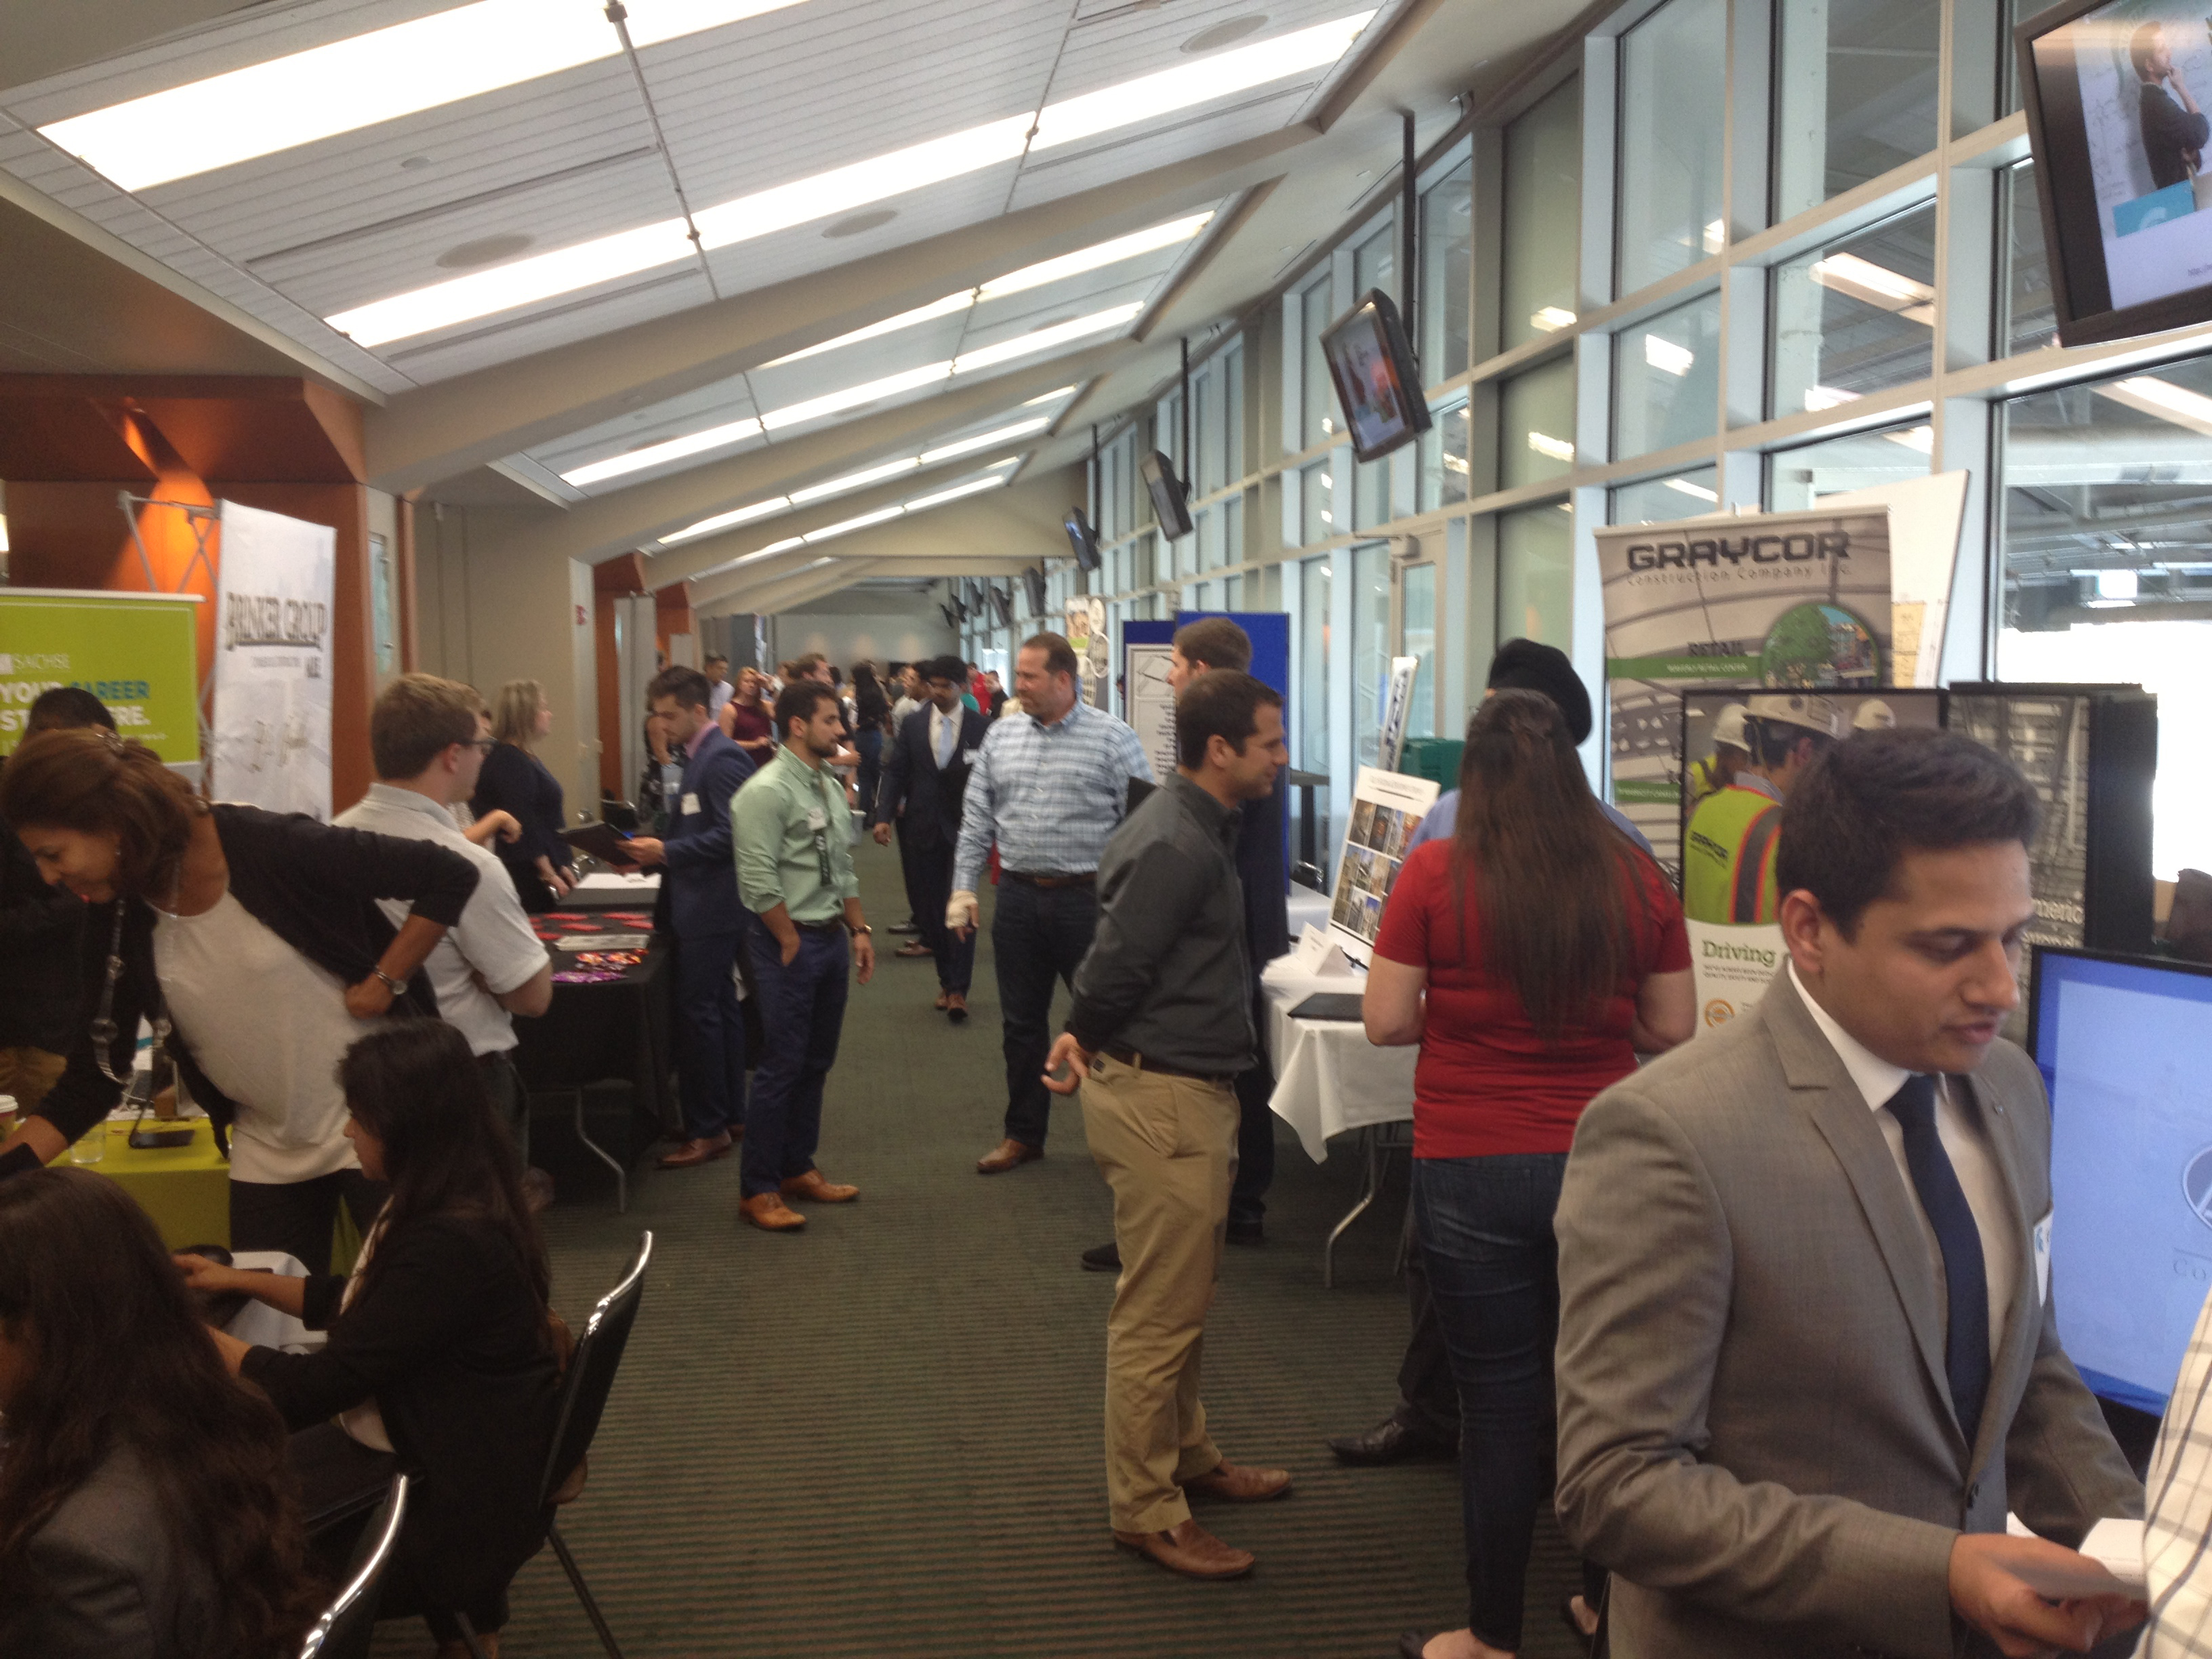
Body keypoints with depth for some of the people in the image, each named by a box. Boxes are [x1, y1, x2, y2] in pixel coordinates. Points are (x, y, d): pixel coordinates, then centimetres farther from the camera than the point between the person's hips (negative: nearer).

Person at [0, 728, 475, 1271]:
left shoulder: (271, 848, -21)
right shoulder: (115, 920, -3)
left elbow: (451, 876, -17)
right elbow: (93, 1079, 2)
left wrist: (383, 984, -19)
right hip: (269, 1154, 5)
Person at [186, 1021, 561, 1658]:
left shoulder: (450, 1245, -29)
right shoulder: (448, 1206, 1)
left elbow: (319, 1387, -21)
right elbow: (360, 1303, 18)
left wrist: (190, 1335, -9)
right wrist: (239, 1280, 16)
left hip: (455, 1494, -9)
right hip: (434, 1446, 9)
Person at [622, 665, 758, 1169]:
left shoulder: (721, 758, -16)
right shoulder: (699, 756, 14)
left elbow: (730, 835, -23)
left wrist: (667, 852, -22)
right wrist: (655, 847, 5)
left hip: (712, 908, -10)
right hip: (703, 906, 10)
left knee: (697, 1012, -7)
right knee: (719, 1007, 15)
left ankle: (707, 1130, 0)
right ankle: (730, 1115, 24)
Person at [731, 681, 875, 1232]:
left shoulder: (830, 787, 11)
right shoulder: (767, 791, -16)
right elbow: (758, 882, -19)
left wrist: (858, 930, 11)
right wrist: (792, 942, -13)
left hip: (832, 939, 8)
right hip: (789, 943, -8)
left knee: (816, 1063, 16)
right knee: (782, 1067, -3)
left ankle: (798, 1170, 30)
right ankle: (759, 1191, 8)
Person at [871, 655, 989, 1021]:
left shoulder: (980, 727, -3)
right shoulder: (913, 724, 5)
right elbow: (895, 771, 5)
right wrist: (884, 815, -6)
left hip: (963, 827, -3)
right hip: (921, 826, 3)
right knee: (930, 908, 9)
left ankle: (958, 989, -4)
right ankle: (946, 980, 22)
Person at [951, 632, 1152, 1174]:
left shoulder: (1113, 738, -7)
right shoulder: (1001, 735, 6)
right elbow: (976, 820, 10)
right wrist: (963, 889, 5)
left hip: (1087, 899, -4)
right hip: (1019, 896, 4)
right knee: (1022, 1023, 13)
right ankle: (1024, 1134, 27)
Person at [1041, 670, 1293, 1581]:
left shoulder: (1196, 827, 12)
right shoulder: (1174, 847, -22)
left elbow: (1118, 962, 16)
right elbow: (1116, 966, -21)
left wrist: (1087, 1036, 9)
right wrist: (1087, 1036, -4)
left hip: (1188, 1092, 11)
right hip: (1162, 1098, -11)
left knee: (1181, 1297, 22)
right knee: (1161, 1310, 0)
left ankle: (1188, 1456, 38)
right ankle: (1145, 1511, 12)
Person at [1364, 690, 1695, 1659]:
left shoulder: (1436, 875, -9)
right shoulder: (1636, 877, -2)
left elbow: (1386, 1022, -7)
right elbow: (1673, 1031, 4)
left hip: (1473, 1173, -2)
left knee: (1500, 1403, 9)